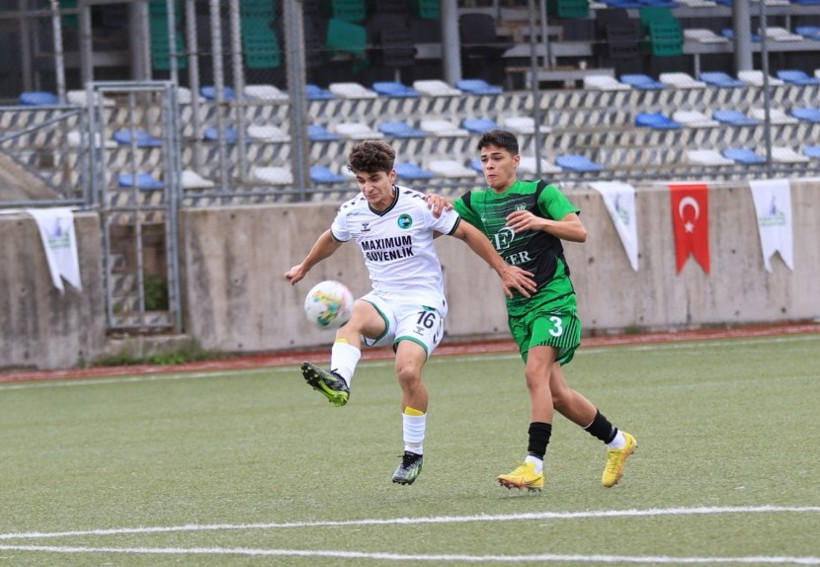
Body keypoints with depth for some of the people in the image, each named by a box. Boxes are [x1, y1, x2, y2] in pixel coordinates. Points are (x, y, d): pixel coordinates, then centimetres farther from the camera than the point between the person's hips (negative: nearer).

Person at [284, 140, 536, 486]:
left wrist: (503, 270, 4)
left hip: (424, 302, -4)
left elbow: (467, 234, 2)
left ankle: (413, 454, -7)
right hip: (384, 301, 4)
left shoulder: (420, 207, -9)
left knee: (408, 370, -26)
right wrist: (304, 268, 42)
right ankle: (338, 382, -60)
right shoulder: (351, 214, 3)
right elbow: (331, 240, 27)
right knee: (354, 315, -34)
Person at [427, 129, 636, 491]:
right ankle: (617, 441, 27)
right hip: (518, 308, 6)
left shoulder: (539, 192, -5)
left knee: (536, 373, -23)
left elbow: (579, 232, -11)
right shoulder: (476, 203, 9)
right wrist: (435, 204, -18)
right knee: (555, 393, 7)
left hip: (553, 298, -6)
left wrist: (540, 222, -28)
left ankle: (534, 466, -28)